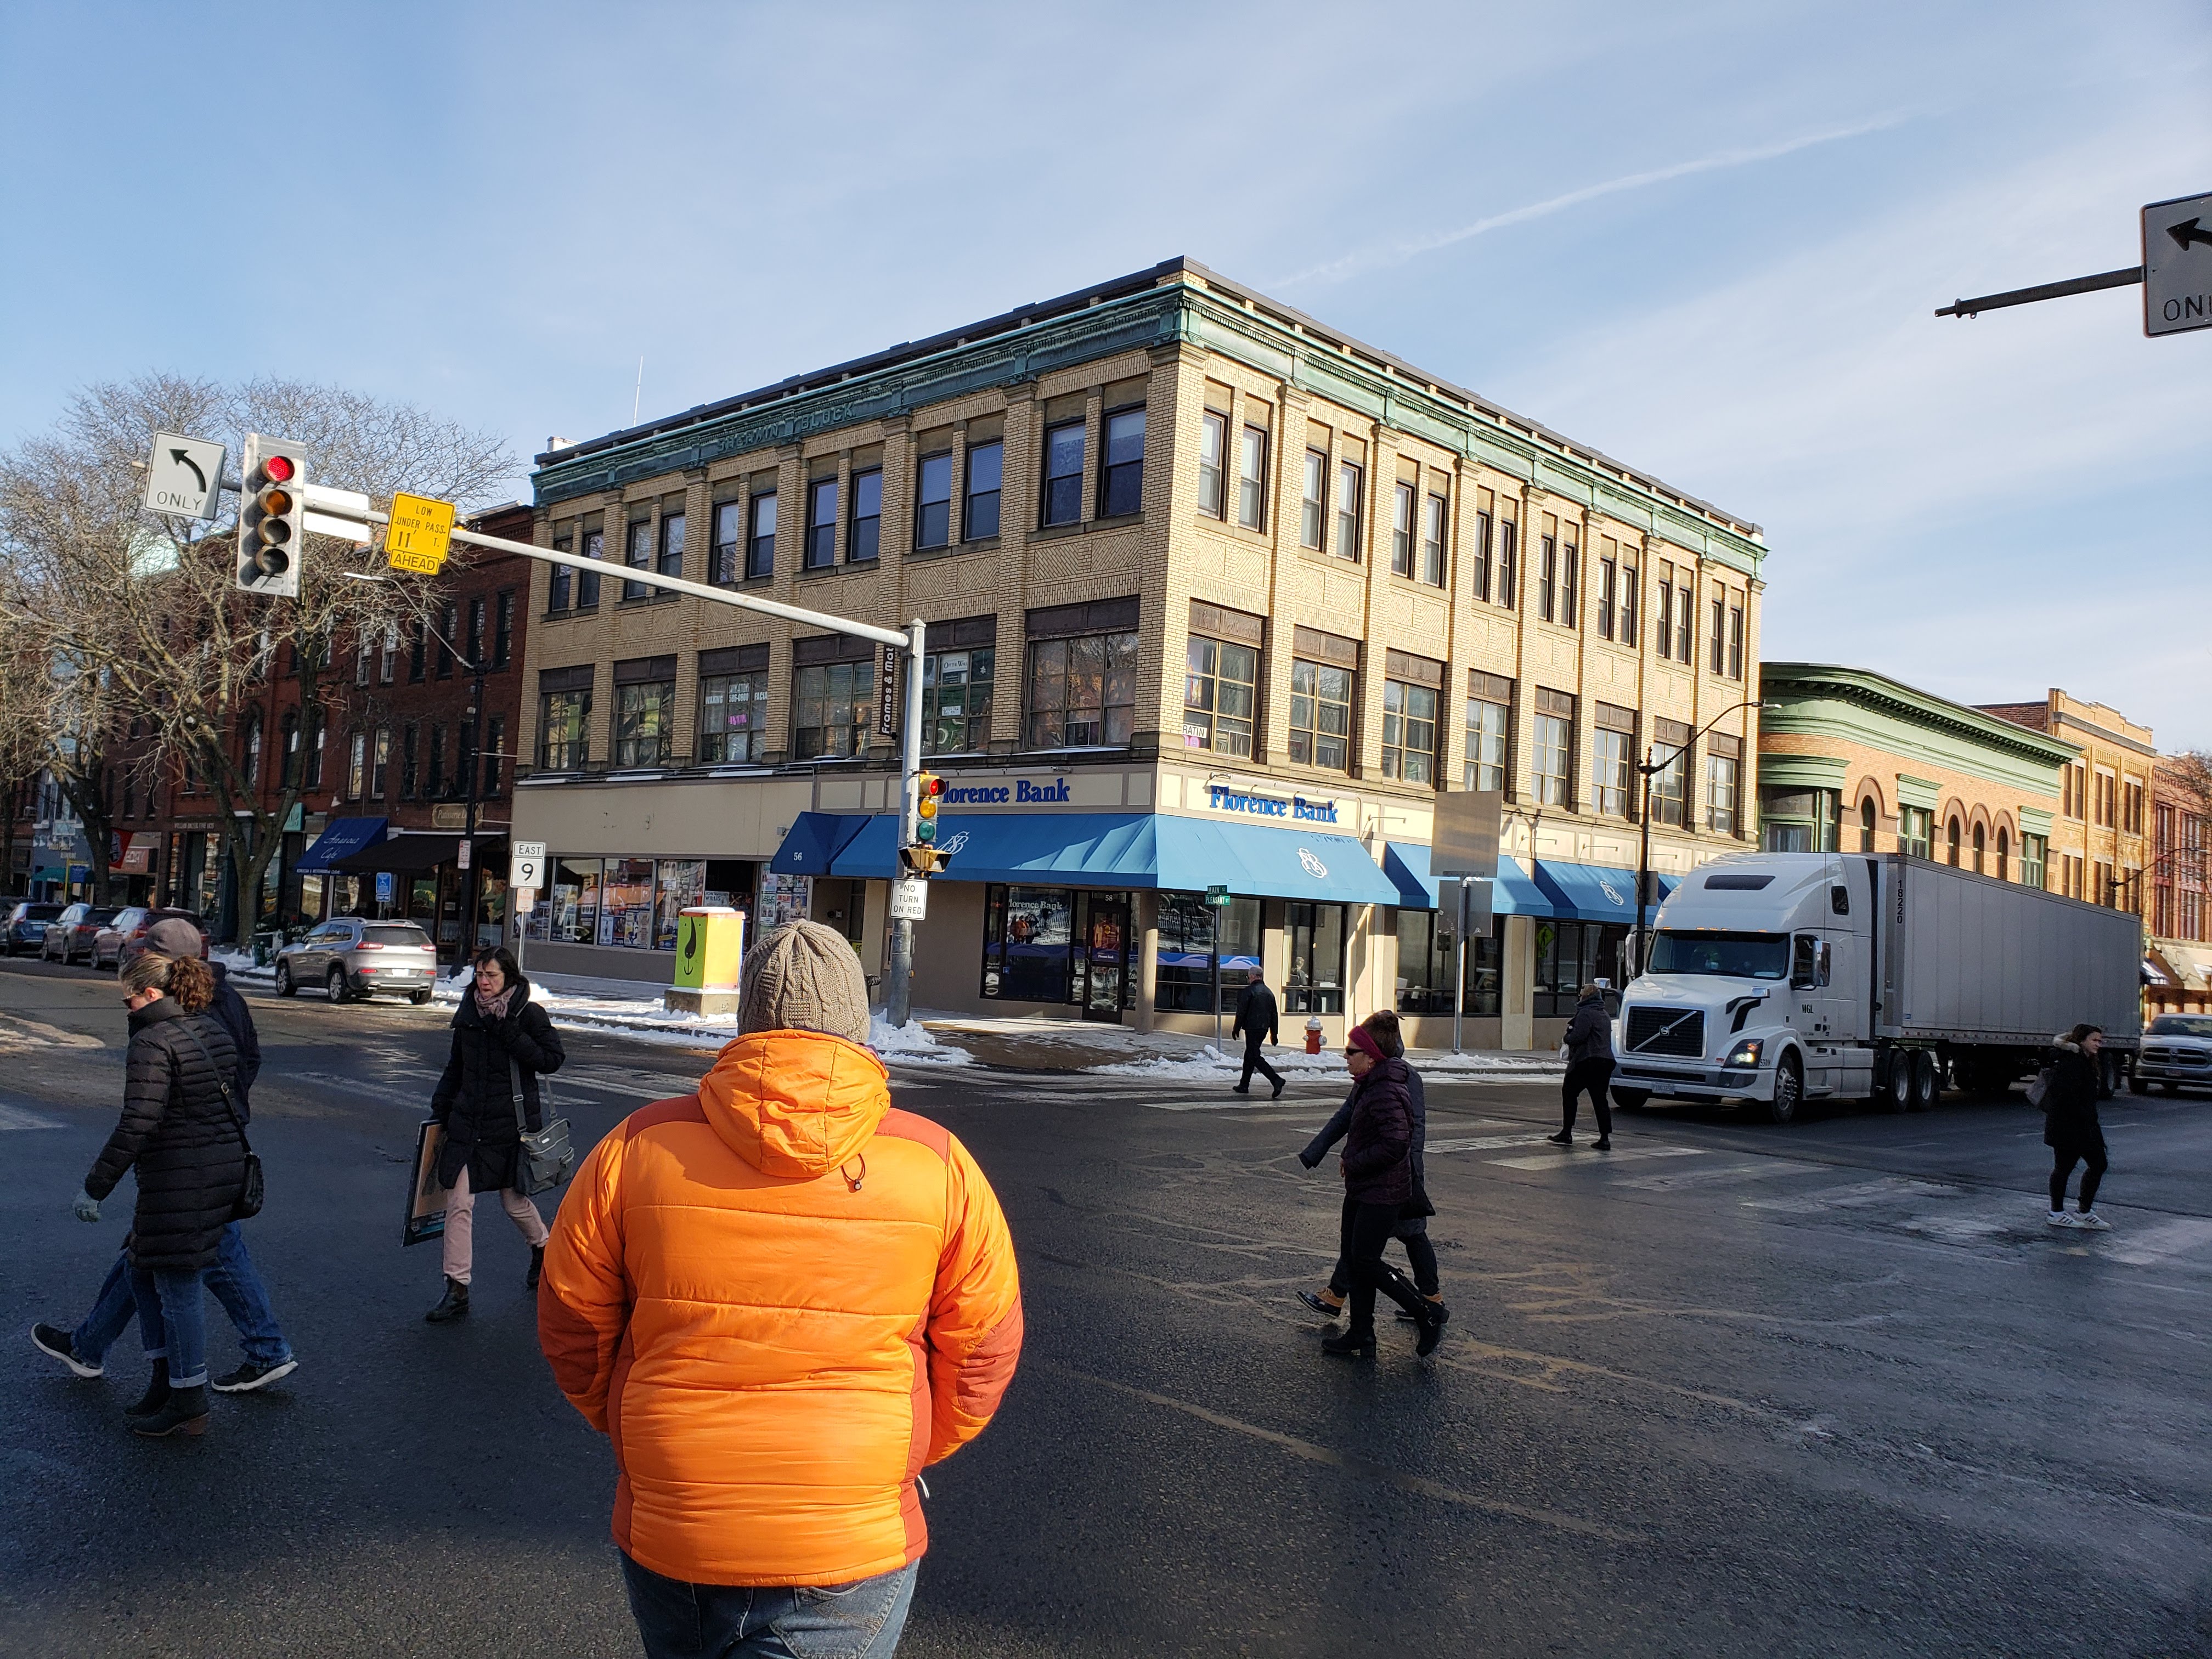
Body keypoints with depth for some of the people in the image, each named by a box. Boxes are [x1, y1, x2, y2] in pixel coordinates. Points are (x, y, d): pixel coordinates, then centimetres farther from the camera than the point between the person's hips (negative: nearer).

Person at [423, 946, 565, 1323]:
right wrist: (439, 1112, 14)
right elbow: (455, 1068, 17)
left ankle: (543, 1249, 40)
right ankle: (457, 1292, 3)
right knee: (458, 1204, -3)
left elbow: (552, 1059, -12)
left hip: (511, 1122, -4)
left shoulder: (529, 1014, -7)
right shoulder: (468, 1013, 7)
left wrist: (510, 1035, -21)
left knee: (514, 1201, 9)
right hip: (467, 1122, 4)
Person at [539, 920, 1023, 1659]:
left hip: (665, 1535, 3)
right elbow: (983, 1349, -1)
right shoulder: (939, 1164, -8)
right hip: (854, 1544, -2)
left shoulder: (638, 1146, -6)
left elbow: (572, 1324, 2)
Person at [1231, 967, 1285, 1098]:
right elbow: (1274, 1015, 16)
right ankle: (1244, 1085, 22)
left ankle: (1276, 1079, -23)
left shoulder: (1249, 991, -10)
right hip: (1264, 1029, 8)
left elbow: (1241, 1012, -12)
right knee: (1249, 1056, 17)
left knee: (1255, 1057, -9)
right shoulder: (1269, 993, 14)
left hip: (1252, 1028, -8)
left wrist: (1236, 1029, -3)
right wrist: (1274, 1033, 20)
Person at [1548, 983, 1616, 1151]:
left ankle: (1566, 1134, 5)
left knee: (1569, 1093, 5)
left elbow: (1578, 1036, -21)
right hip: (1606, 1061, 8)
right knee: (1600, 1099, 6)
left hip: (1587, 1063, -8)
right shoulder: (1605, 1015, 20)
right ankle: (1605, 1139, -1)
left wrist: (1565, 1039, 0)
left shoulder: (1586, 1013, -10)